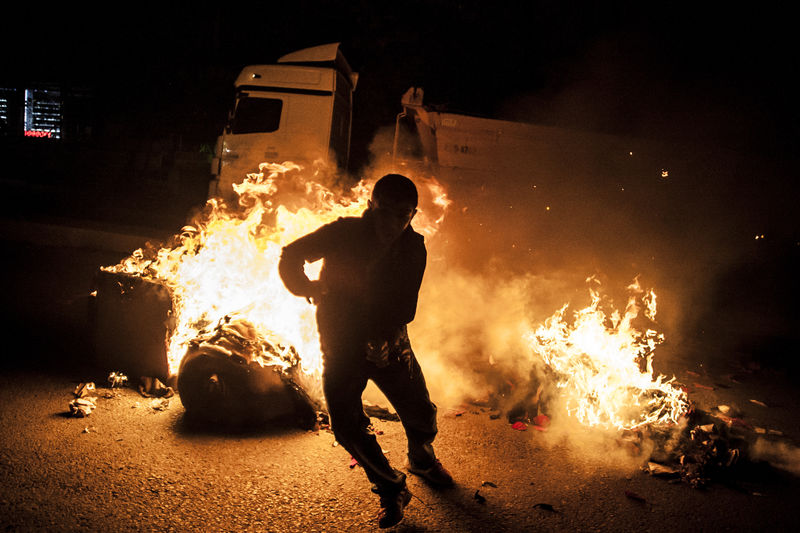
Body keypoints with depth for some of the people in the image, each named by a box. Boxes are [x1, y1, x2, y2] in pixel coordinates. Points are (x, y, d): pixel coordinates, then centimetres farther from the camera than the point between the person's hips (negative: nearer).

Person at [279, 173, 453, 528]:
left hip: (388, 344, 2)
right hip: (342, 348, -1)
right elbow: (290, 259, -7)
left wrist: (384, 338, -20)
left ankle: (422, 461, 42)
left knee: (421, 415, 7)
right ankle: (391, 490, 14)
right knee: (348, 427, -9)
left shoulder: (414, 249, -8)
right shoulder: (344, 233, -14)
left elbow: (405, 309, -5)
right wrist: (311, 290, -21)